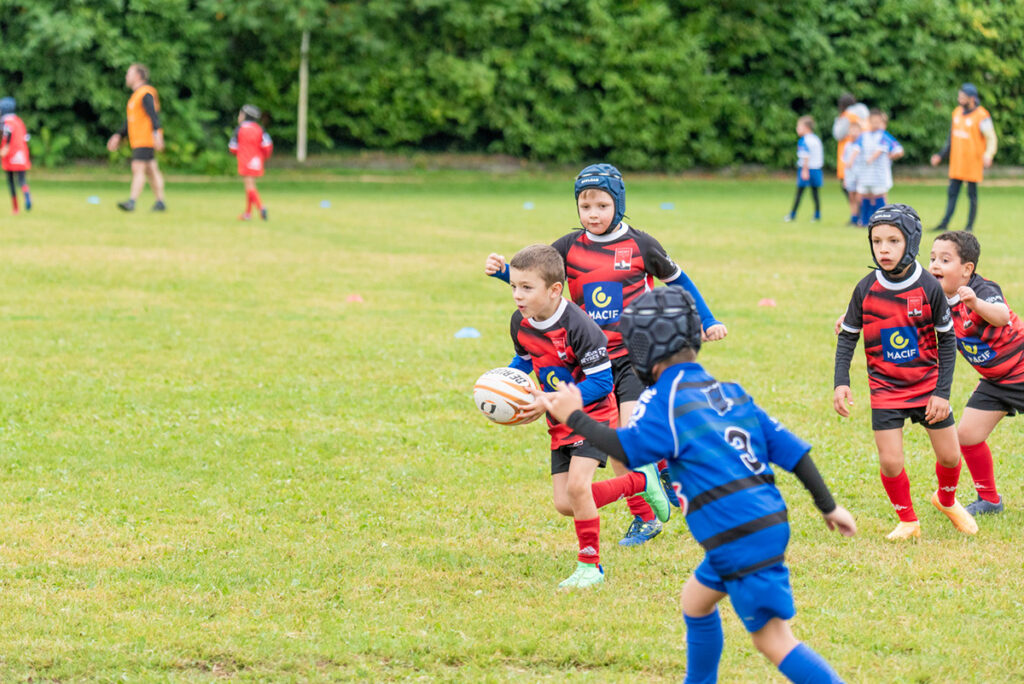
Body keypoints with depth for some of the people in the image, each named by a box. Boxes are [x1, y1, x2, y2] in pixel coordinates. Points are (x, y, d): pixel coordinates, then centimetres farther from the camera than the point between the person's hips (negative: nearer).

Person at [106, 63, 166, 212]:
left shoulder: (145, 94, -11)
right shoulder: (136, 95, 20)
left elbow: (153, 115, -23)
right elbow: (130, 121, 26)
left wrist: (157, 134, -33)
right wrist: (119, 136, 20)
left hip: (145, 140, -10)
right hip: (138, 141, 10)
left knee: (138, 168, -16)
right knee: (151, 171, 9)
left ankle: (131, 202, -23)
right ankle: (160, 202, 12)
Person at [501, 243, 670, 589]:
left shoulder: (577, 326, -27)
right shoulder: (520, 323, -5)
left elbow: (601, 381, -24)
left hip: (593, 413, -8)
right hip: (560, 422, 8)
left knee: (577, 485, -23)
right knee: (564, 505, 2)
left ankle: (590, 565, -4)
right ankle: (641, 482, 23)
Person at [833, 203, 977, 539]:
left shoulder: (929, 287, -13)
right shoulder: (866, 289, -10)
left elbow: (947, 340, -4)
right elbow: (847, 337, 1)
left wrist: (942, 392, -7)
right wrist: (841, 382, -10)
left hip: (928, 384, 0)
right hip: (886, 388, 0)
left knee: (950, 456, 6)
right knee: (890, 462, -8)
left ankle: (947, 500, 38)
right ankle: (908, 521, 15)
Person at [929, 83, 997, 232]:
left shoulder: (981, 116, -13)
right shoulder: (957, 112, 8)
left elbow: (991, 139, -13)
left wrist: (988, 155, -30)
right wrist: (941, 155, 20)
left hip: (973, 162, -6)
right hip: (957, 161, 6)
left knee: (972, 194, 3)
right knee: (952, 192, 7)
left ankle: (970, 225, 11)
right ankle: (944, 224, 9)